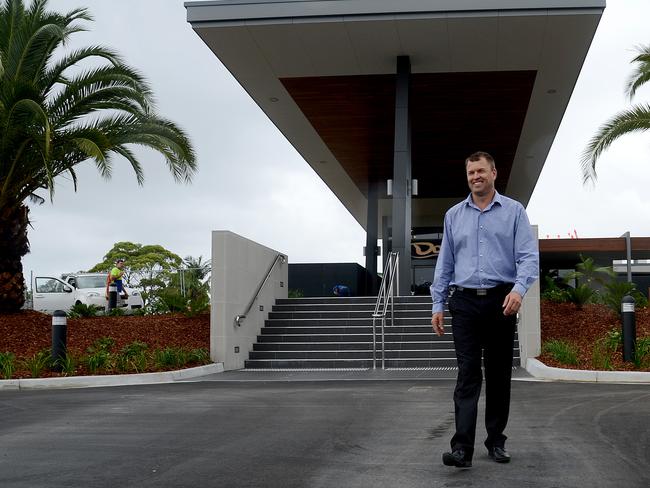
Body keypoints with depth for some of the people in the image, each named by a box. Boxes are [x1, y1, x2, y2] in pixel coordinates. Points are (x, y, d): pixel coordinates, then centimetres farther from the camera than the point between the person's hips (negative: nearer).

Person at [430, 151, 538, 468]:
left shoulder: (514, 211, 3)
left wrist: (519, 289, -23)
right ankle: (462, 447, -13)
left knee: (498, 375, 7)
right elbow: (445, 263, 14)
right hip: (465, 302, 1)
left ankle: (496, 441, 19)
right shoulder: (454, 215, 12)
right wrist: (438, 304, 8)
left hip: (501, 302, -1)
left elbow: (529, 256, -5)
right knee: (467, 375, -7)